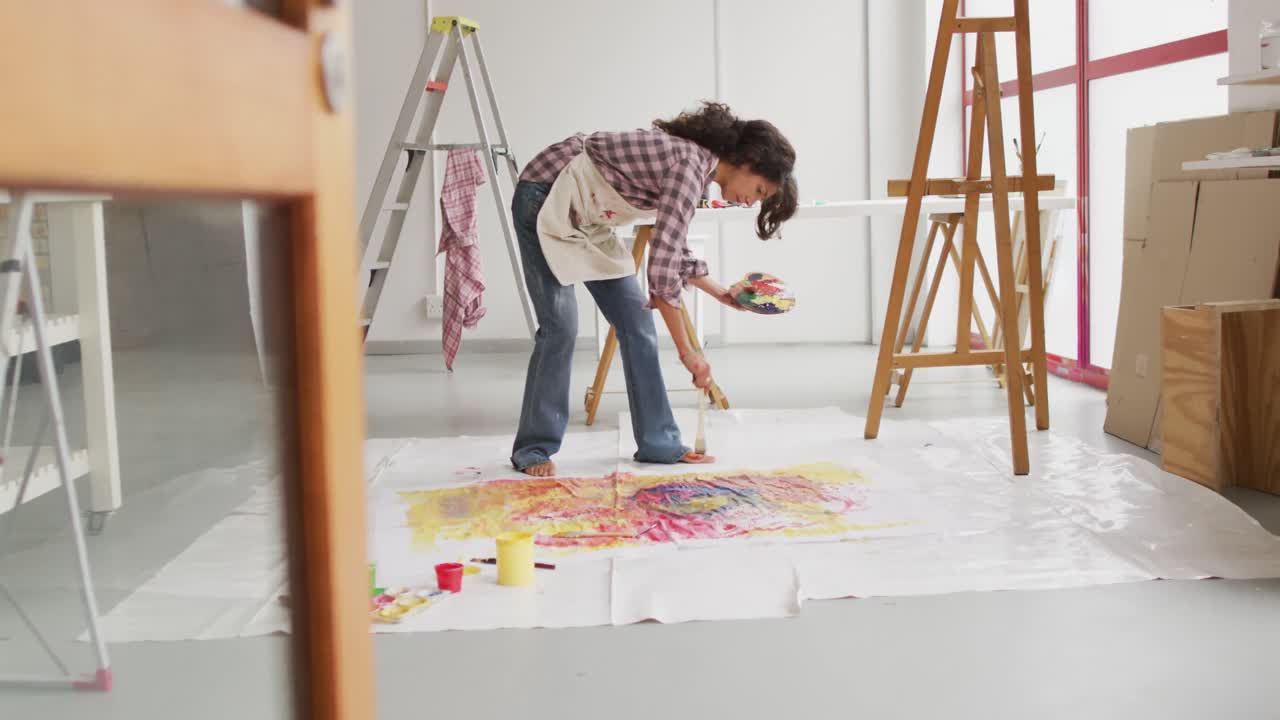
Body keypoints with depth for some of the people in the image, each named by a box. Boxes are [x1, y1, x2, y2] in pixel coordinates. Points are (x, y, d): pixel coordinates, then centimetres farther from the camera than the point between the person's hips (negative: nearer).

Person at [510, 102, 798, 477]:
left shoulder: (695, 163, 2)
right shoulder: (691, 165, -26)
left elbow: (671, 250, 15)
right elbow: (661, 268, -31)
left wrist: (722, 294, 11)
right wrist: (687, 352, -25)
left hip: (587, 217, 9)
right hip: (546, 197, -9)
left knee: (637, 323, 2)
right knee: (561, 326, -14)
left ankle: (657, 441, 8)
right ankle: (533, 448, -1)